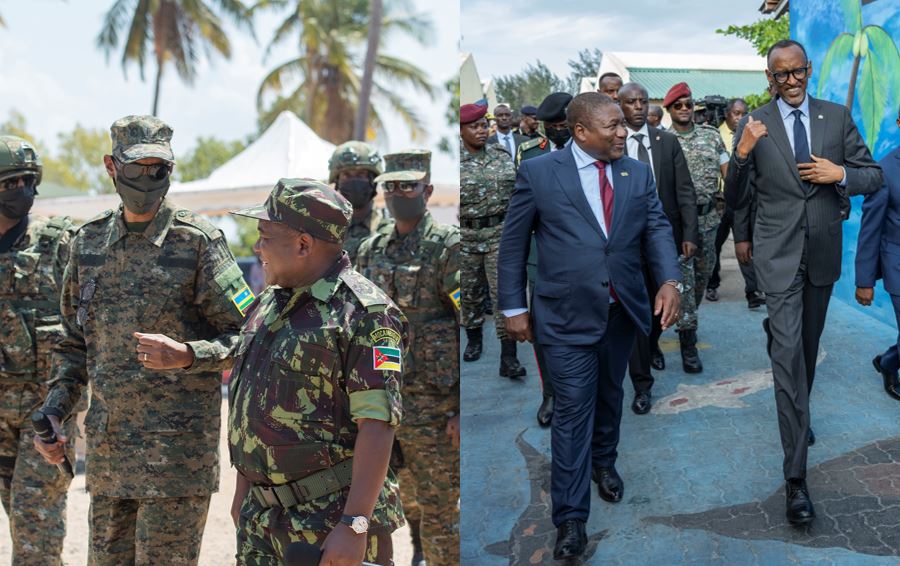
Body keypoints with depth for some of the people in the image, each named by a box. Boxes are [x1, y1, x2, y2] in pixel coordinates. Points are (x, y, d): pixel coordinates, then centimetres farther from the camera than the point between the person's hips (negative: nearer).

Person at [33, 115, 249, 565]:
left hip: (177, 447, -5)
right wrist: (54, 411, 7)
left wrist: (185, 355, -23)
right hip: (106, 447, 6)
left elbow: (246, 337, -7)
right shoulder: (89, 242, 10)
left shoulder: (197, 241, -7)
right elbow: (75, 340, 18)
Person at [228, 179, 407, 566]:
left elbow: (377, 427, -19)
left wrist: (354, 526, -23)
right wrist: (243, 489, 19)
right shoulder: (268, 305, 12)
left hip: (331, 521, -8)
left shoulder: (364, 313, -14)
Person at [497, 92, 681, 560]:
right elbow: (514, 242, -3)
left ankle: (604, 462, 46)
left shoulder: (638, 173, 5)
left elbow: (657, 229, 1)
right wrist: (513, 306, -4)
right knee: (573, 409, -3)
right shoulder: (538, 173, -7)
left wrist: (669, 280, -16)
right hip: (568, 314, -4)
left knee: (610, 395, 21)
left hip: (623, 310, 4)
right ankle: (570, 516, 4)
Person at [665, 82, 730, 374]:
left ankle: (686, 321, 39)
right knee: (684, 278, -6)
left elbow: (728, 172, 5)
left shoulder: (711, 135, 7)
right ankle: (688, 344, -1)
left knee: (702, 274, 15)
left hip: (708, 216, 4)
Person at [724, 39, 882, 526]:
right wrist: (741, 154, -23)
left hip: (822, 252, 3)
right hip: (779, 254, -3)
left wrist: (841, 174, -14)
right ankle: (796, 477, -11)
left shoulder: (838, 118, 2)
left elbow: (873, 176, 7)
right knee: (788, 352, -11)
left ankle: (798, 416, 47)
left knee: (808, 345, 20)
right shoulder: (753, 126, -5)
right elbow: (735, 201, -5)